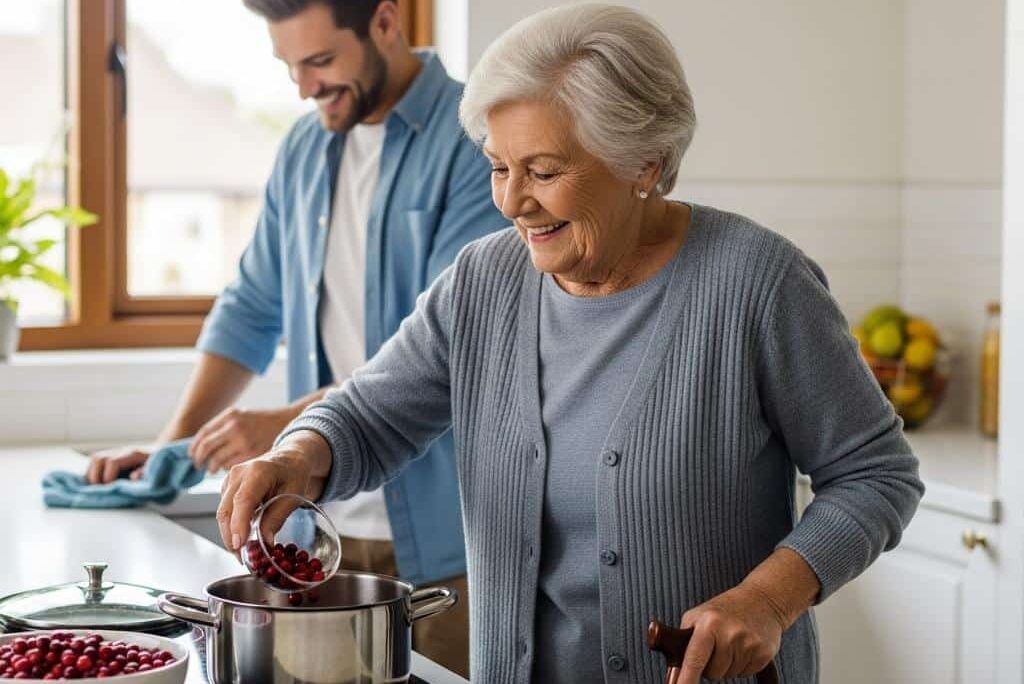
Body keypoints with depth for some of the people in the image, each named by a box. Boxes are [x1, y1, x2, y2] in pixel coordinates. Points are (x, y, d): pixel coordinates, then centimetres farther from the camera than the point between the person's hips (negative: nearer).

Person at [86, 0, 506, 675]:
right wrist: (174, 445, 7)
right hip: (325, 528, 6)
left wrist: (291, 422, -22)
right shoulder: (304, 150, 11)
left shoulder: (478, 143, -11)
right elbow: (253, 309, 17)